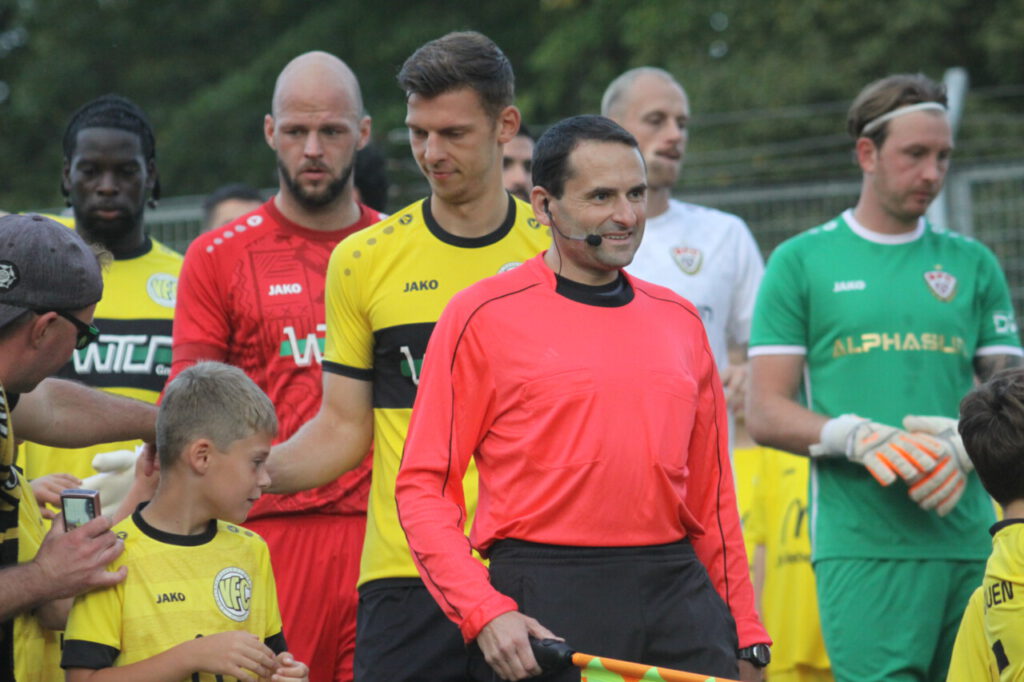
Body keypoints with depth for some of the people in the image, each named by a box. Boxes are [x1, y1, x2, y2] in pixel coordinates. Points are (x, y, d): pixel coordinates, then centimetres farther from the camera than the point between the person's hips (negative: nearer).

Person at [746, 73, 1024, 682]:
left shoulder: (974, 264, 16)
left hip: (972, 541, 3)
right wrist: (859, 438, -14)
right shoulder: (802, 262, 8)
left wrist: (960, 445, -8)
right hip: (863, 543, -3)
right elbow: (765, 414, 4)